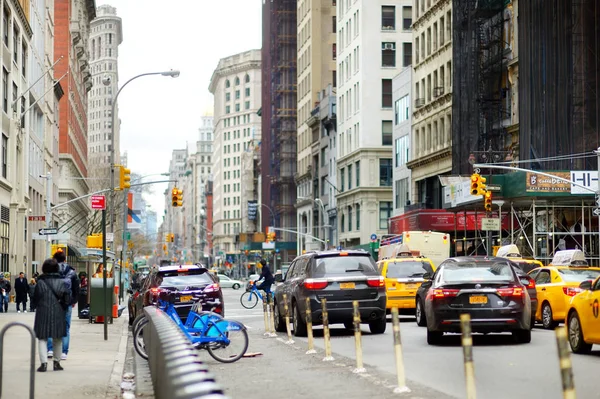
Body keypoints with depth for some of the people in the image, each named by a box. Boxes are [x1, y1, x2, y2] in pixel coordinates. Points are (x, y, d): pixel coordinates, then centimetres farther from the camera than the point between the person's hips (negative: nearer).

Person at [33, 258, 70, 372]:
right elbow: (67, 299, -3)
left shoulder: (40, 283, -7)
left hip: (43, 315, -2)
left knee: (42, 339, 3)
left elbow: (35, 300, -2)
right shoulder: (62, 282, -2)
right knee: (58, 339, 15)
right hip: (58, 314, 2)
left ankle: (44, 362, -10)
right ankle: (57, 362, 19)